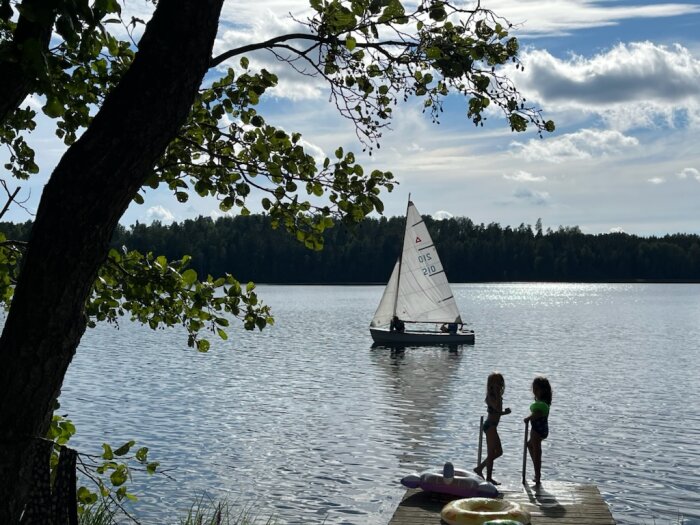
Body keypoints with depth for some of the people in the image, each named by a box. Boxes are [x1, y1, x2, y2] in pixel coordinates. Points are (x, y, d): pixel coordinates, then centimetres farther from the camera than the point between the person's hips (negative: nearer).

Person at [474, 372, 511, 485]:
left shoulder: (495, 396, 11)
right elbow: (498, 409, -32)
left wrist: (505, 412, 1)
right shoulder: (491, 397, -17)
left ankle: (479, 468, 22)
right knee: (491, 453, -3)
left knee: (499, 452, 16)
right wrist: (498, 394, -28)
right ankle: (489, 477, 4)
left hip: (492, 425, 10)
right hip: (490, 426, -10)